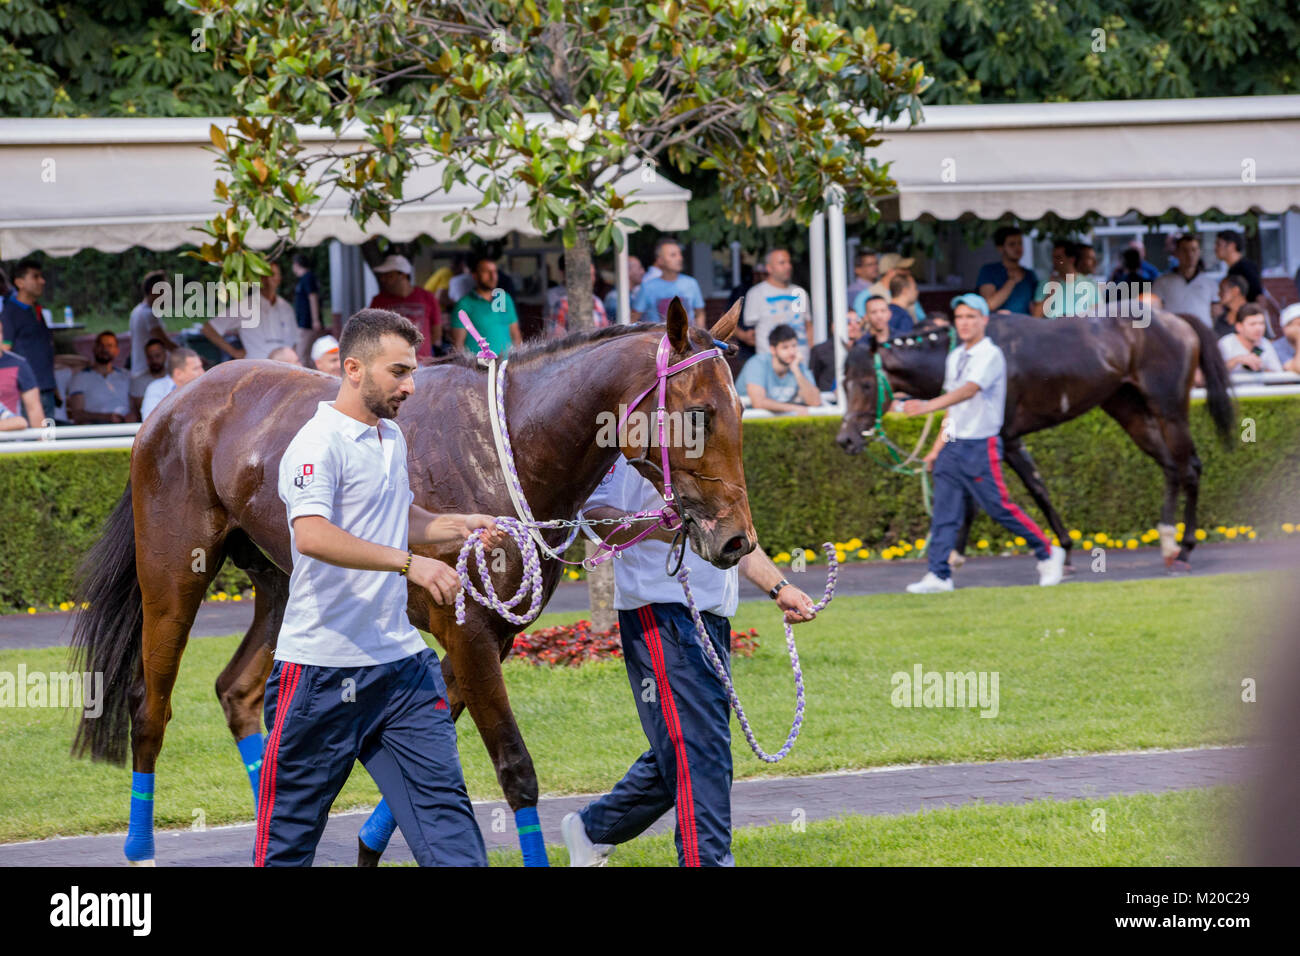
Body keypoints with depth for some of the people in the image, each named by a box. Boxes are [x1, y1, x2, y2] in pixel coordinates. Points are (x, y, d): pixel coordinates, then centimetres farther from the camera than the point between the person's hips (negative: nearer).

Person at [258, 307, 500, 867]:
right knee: (291, 832, 2)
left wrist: (460, 527, 13)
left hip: (400, 660, 8)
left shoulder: (391, 438, 15)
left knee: (443, 802, -1)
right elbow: (311, 536, -31)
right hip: (324, 668, -8)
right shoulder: (319, 444, -14)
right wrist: (408, 562, -36)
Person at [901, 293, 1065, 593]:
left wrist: (927, 406, -41)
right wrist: (937, 447, 18)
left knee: (998, 507, -3)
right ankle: (938, 574, -1)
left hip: (980, 447, -7)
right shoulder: (955, 357, 14)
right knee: (944, 512, 0)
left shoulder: (991, 355, -11)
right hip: (953, 445, 7)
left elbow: (969, 391, -27)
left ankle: (1047, 553, 13)